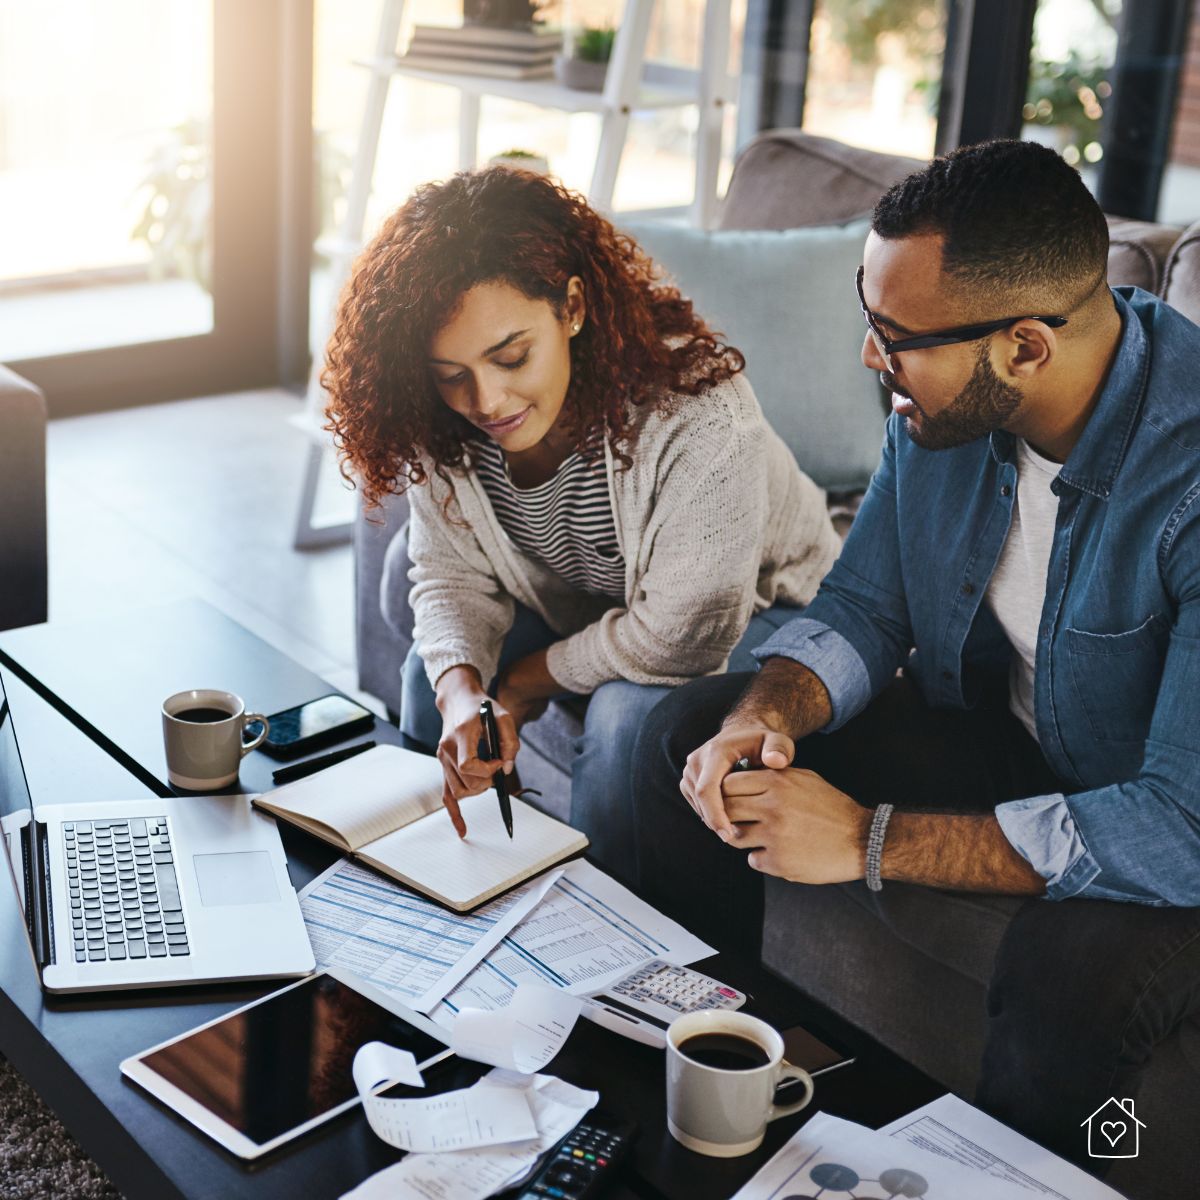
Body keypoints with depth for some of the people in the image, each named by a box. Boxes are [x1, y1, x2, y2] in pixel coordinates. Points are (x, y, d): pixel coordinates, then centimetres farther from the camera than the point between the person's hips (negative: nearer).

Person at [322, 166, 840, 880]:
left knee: (629, 717, -30)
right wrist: (462, 693, -31)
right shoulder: (441, 426, -19)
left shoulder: (697, 413, -37)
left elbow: (680, 636, -32)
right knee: (432, 673, -9)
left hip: (753, 610, -5)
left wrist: (521, 685, -20)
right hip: (584, 608, 6)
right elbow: (456, 578, -9)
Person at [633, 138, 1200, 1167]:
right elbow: (863, 613, 1)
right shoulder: (941, 401, -12)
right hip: (989, 727, 6)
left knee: (1075, 971, -38)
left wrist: (871, 841, -32)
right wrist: (767, 714, -22)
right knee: (687, 737, -5)